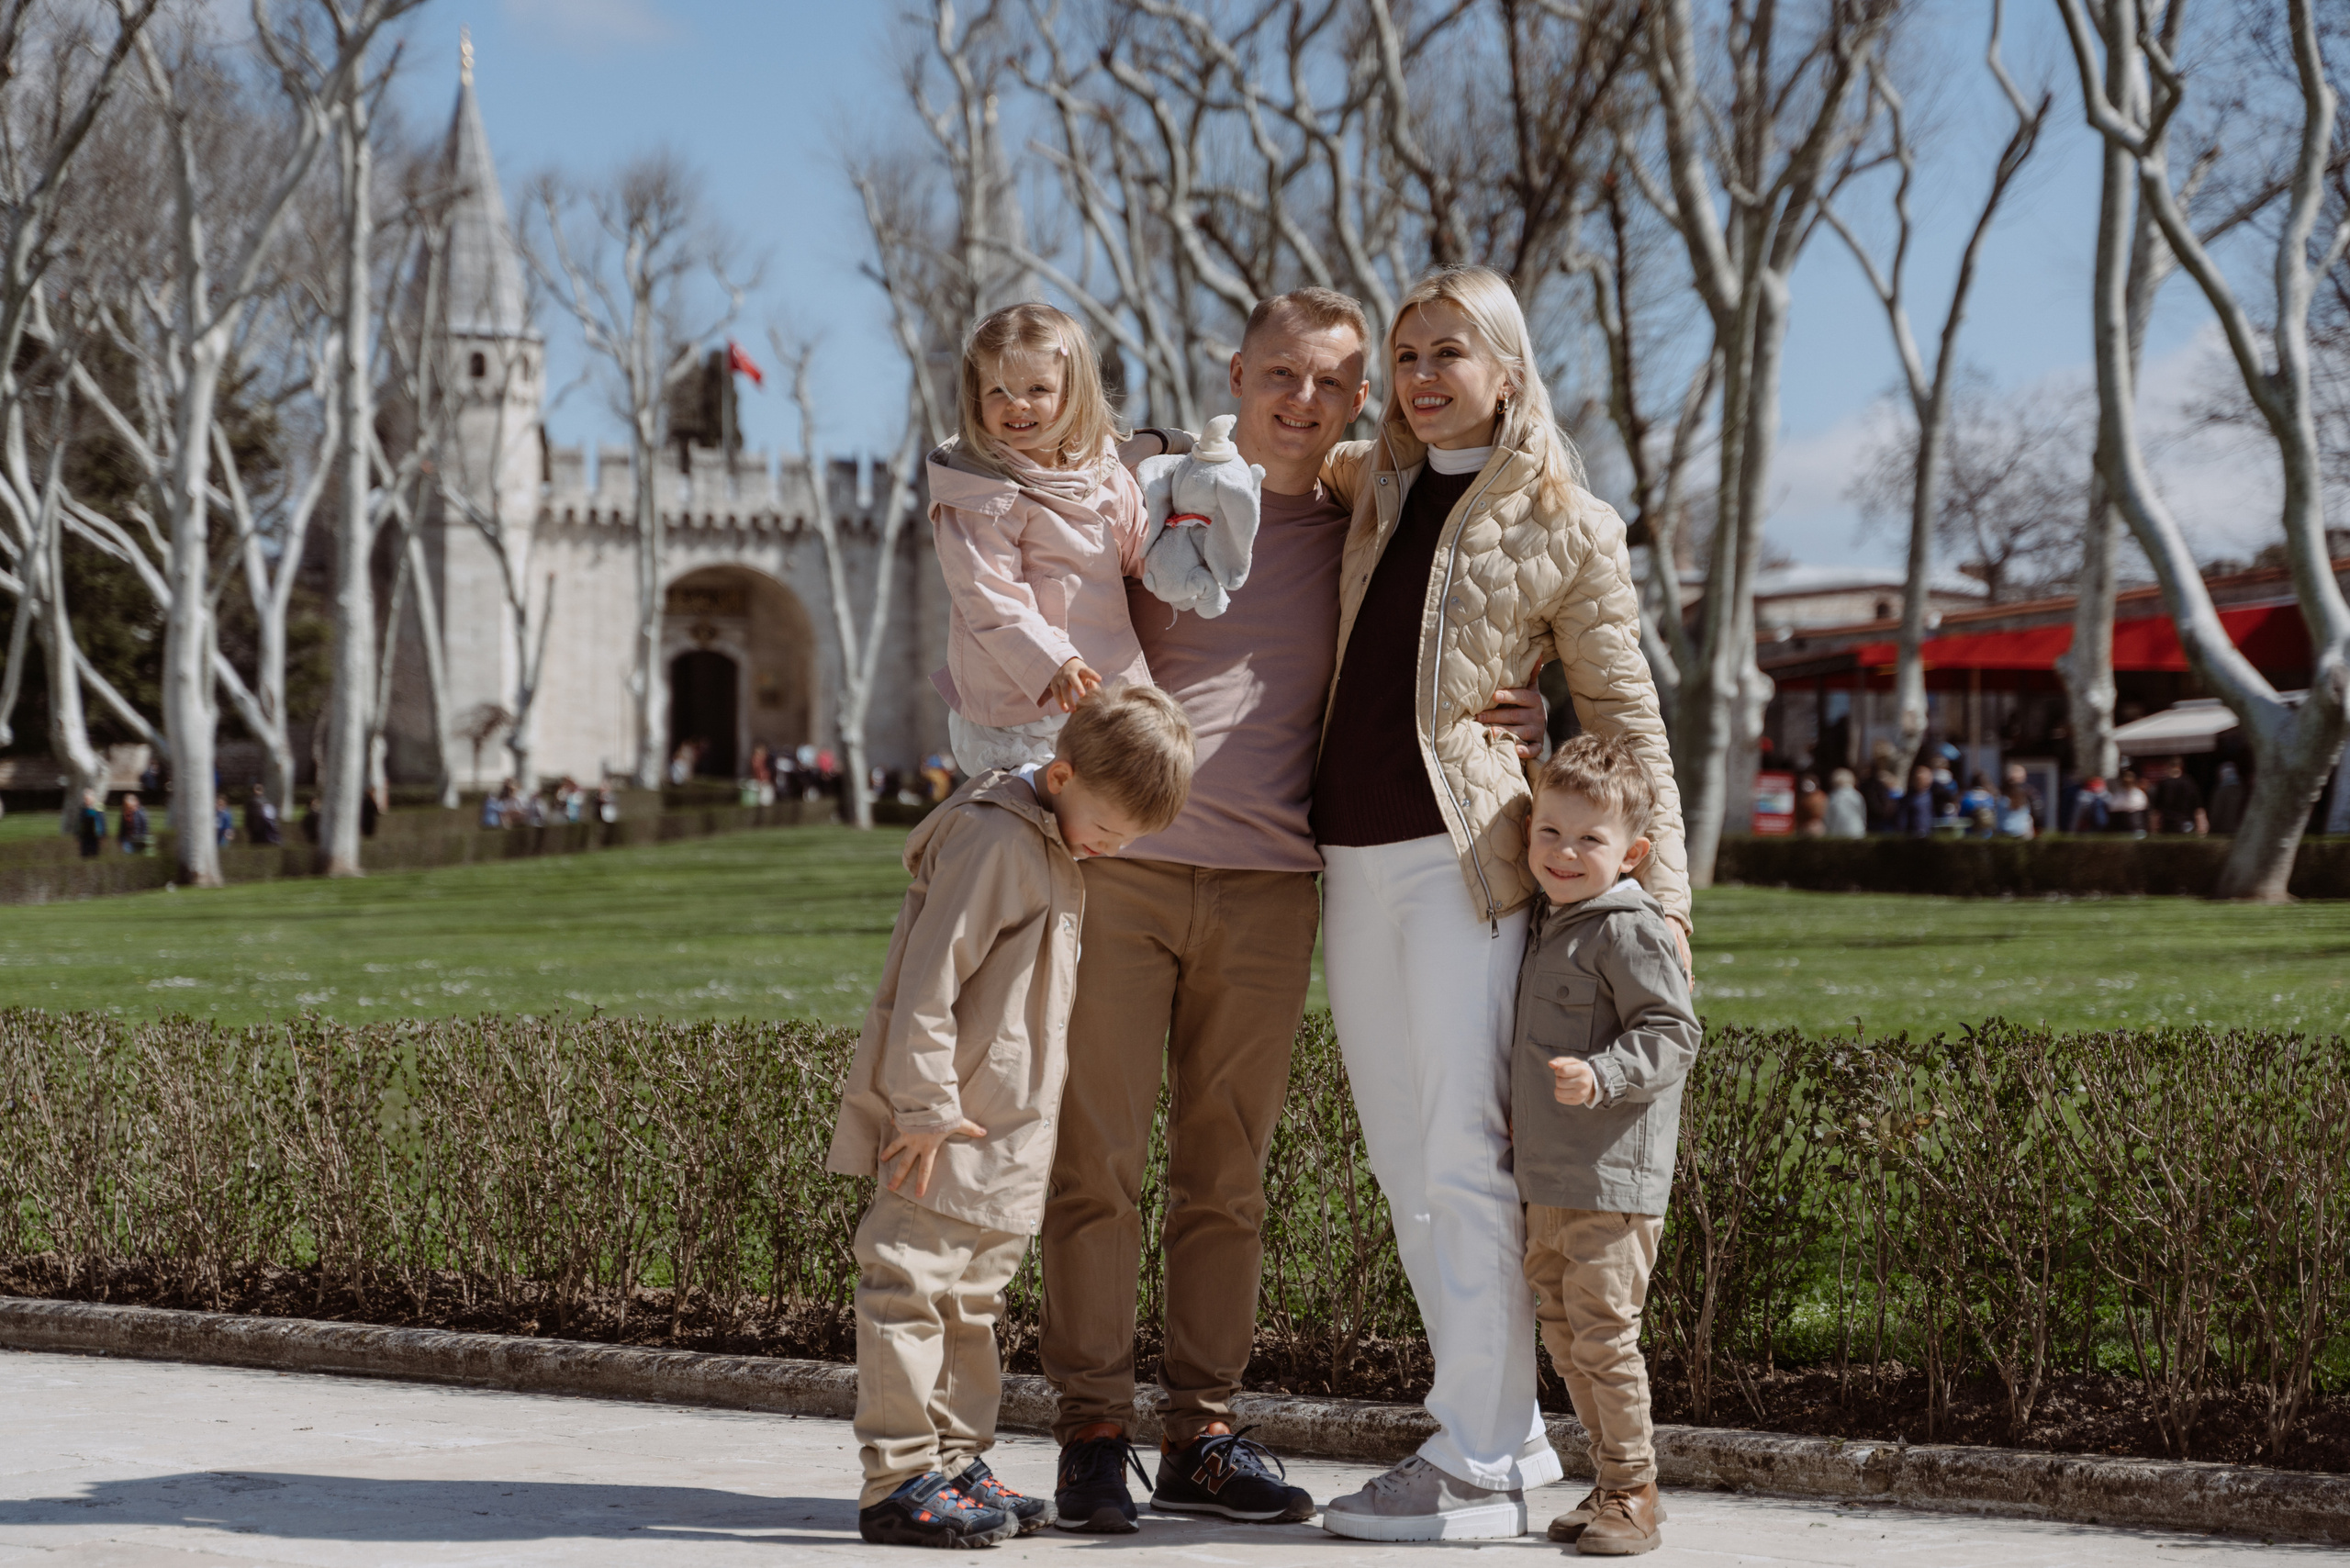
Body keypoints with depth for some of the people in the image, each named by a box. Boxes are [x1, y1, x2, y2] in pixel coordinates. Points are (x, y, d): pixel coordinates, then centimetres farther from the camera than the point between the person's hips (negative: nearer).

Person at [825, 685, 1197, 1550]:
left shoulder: (1055, 851, 14)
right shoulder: (993, 841, -17)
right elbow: (925, 986, -22)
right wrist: (924, 1108, -22)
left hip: (1006, 1136, 10)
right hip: (946, 1131, -10)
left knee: (970, 1302, 15)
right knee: (911, 1288, -7)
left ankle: (955, 1462, 23)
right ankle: (898, 1480, -7)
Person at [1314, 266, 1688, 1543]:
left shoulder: (1565, 526, -2)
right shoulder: (1371, 490, 13)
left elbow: (1625, 717, 1)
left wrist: (1662, 889, -3)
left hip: (1463, 857, -6)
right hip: (1351, 857, 7)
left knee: (1466, 1162, -10)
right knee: (1403, 1168, 9)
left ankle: (1476, 1469, -6)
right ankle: (1510, 1430, 18)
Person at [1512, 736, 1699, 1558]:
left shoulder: (1628, 930, -13)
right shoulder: (1547, 923, 15)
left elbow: (1671, 1033, -17)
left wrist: (1602, 1076, -29)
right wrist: (1517, 1113, 19)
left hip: (1613, 1180, -9)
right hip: (1548, 1180, 9)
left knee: (1602, 1332, -8)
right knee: (1559, 1328, 13)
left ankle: (1632, 1493, 2)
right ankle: (1611, 1480, 23)